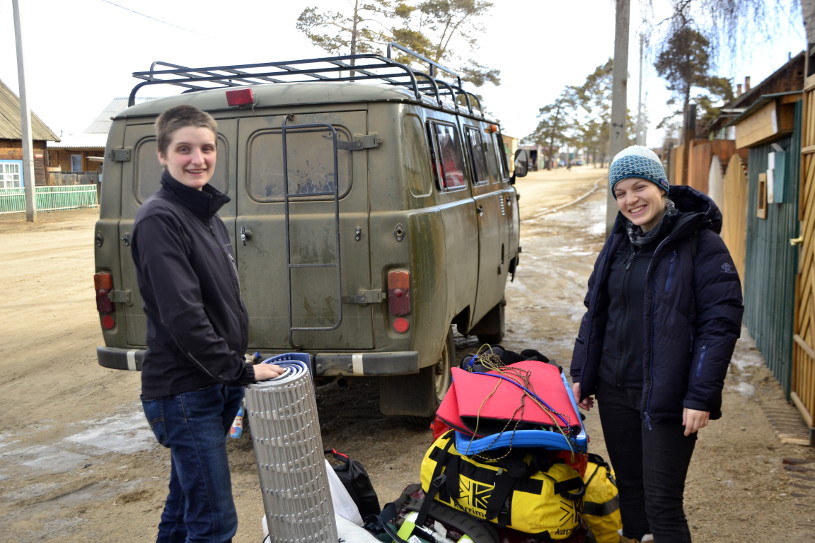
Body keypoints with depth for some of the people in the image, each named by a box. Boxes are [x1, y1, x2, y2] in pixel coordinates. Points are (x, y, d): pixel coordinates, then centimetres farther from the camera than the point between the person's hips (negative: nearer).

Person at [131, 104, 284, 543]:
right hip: (182, 392, -9)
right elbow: (182, 316, -23)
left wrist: (238, 367, 14)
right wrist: (240, 371, -18)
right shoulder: (159, 219, -16)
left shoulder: (207, 214, 12)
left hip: (215, 387, 9)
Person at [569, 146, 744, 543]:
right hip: (614, 391, 6)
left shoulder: (700, 243, -10)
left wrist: (702, 397, -18)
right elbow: (594, 312, 16)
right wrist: (581, 374, 13)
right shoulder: (619, 243, 9)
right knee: (629, 487, 18)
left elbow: (722, 323, -14)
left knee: (662, 504, -2)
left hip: (667, 397, -6)